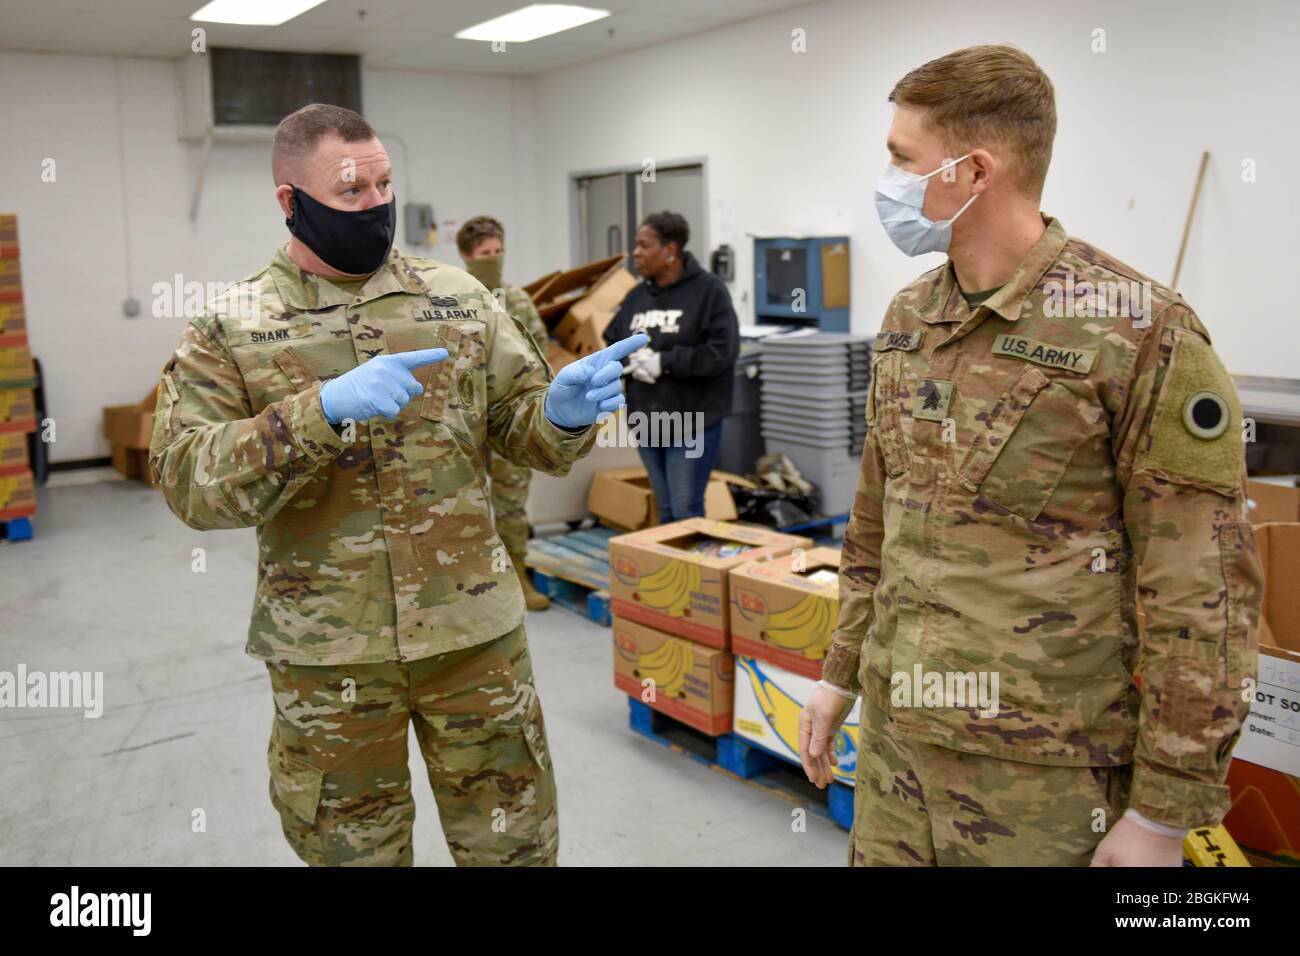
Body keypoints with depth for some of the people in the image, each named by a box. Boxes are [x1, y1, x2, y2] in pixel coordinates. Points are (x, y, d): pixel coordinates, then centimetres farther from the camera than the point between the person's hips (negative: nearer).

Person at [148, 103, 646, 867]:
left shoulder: (458, 299, 2)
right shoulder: (229, 329, -4)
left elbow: (523, 425, 3)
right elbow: (187, 480, -15)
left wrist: (566, 410, -21)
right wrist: (322, 410, -28)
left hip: (474, 628, 2)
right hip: (327, 648, -1)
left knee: (515, 842, 17)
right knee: (353, 848, 19)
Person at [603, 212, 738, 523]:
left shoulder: (709, 290, -10)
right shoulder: (636, 296, 9)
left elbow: (721, 352, -18)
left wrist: (664, 362, -17)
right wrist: (630, 359, -12)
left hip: (692, 421, -6)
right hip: (646, 420, 6)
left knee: (687, 512, -2)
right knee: (665, 510, 16)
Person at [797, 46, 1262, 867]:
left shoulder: (1141, 331, -14)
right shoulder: (907, 319, 6)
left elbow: (1202, 591, -14)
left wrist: (1165, 810, -12)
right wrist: (843, 671, 15)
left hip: (1044, 769, -5)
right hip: (895, 737, 6)